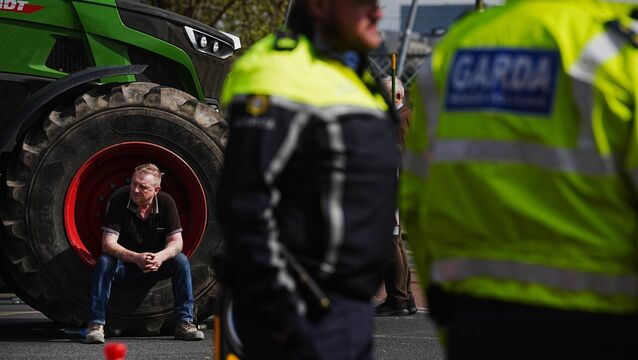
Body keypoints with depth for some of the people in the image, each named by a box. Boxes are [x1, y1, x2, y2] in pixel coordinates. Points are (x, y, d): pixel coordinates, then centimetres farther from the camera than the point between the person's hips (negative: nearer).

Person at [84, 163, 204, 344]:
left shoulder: (166, 202, -12)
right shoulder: (118, 200, -20)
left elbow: (176, 242, -12)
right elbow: (108, 243, -25)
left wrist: (161, 256, -36)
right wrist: (135, 258, -41)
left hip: (156, 263, 2)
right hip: (124, 264, -2)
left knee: (181, 261, -23)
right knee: (104, 262, -32)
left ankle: (184, 322, -17)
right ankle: (95, 325, -31)